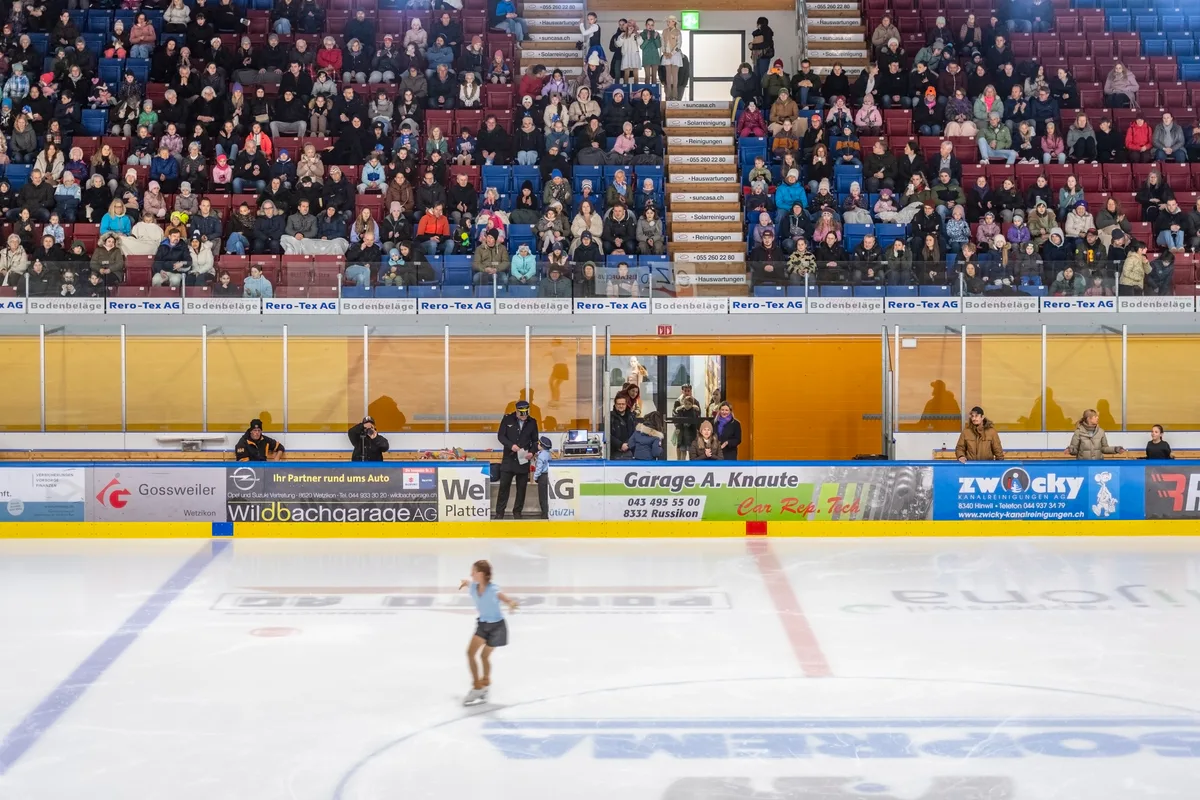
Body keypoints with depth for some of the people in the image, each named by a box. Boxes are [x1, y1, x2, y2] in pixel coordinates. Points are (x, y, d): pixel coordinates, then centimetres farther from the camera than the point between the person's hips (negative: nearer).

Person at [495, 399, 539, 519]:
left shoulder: (532, 423, 1)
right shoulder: (508, 419, -3)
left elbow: (535, 441, 8)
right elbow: (500, 435, -3)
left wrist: (532, 452, -10)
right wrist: (511, 445, -18)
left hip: (524, 460, 2)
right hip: (508, 459, -2)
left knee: (521, 487, 6)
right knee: (504, 486, 0)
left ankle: (517, 512, 16)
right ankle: (500, 512, 7)